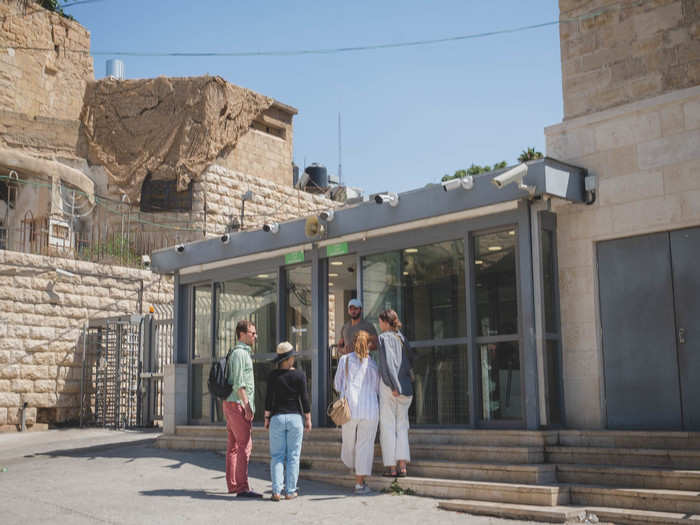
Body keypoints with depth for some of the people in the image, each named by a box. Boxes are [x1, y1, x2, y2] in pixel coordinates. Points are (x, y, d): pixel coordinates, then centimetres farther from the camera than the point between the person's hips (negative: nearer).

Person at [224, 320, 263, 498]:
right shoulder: (239, 353, -11)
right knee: (245, 444, -13)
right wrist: (247, 406, -21)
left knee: (233, 445, 11)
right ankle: (242, 487, -16)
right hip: (237, 403, -11)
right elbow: (239, 383, -19)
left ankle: (232, 484, 15)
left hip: (232, 404, 11)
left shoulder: (243, 353, 20)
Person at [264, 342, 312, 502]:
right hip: (295, 417, 0)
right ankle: (290, 491, 5)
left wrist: (266, 418, 8)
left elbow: (269, 398, -2)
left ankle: (276, 491, -1)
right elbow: (304, 398, -3)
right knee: (293, 455, 5)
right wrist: (308, 419, 6)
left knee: (277, 456, 4)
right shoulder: (299, 375, -3)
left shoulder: (273, 375, -2)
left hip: (277, 418, 0)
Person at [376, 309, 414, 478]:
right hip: (404, 386, 6)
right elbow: (411, 360, 17)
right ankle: (402, 465, 2)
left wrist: (394, 386, -20)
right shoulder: (402, 338, 11)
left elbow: (387, 362, -19)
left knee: (387, 426, 1)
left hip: (388, 386, -6)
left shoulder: (384, 338, -8)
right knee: (401, 426, 9)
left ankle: (391, 467, 0)